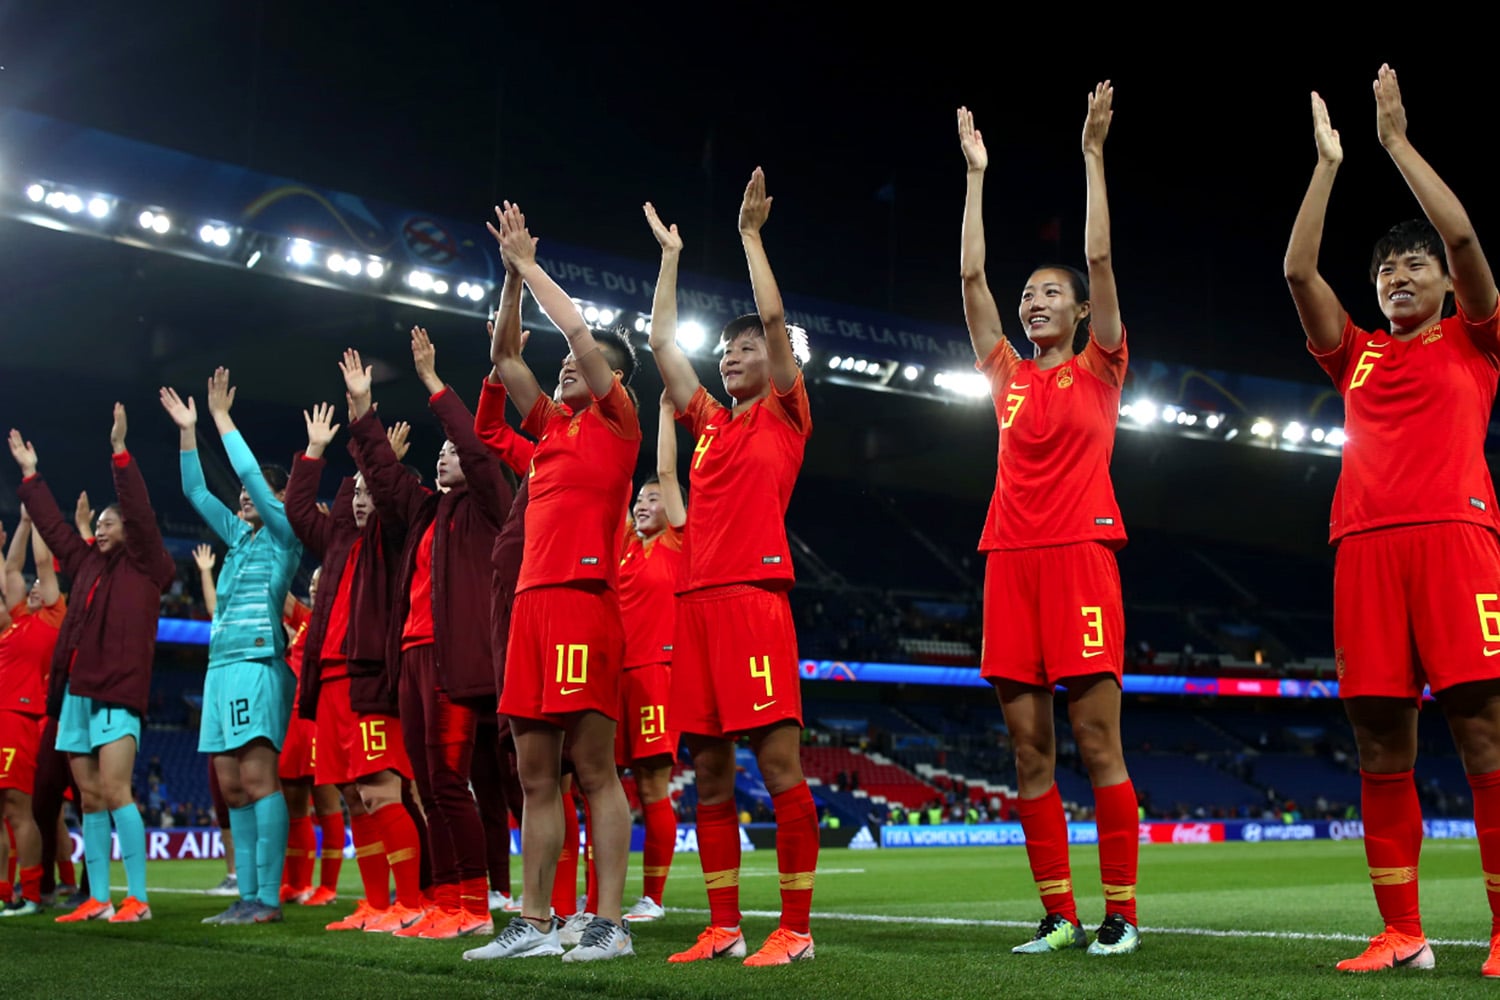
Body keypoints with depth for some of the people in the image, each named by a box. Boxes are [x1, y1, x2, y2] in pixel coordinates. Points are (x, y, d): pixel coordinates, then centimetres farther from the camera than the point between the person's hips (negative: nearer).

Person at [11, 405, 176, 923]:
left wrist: (119, 450, -14)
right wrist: (30, 475, 32)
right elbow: (53, 526, 29)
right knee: (90, 798, 5)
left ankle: (138, 898, -11)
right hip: (76, 691, 7)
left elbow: (139, 511, -9)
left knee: (115, 793, -13)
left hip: (116, 691, -7)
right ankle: (97, 899, 8)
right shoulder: (87, 565, 19)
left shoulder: (144, 565, 2)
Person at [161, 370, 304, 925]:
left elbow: (251, 472, -6)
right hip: (221, 666, 8)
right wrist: (188, 431, 22)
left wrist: (222, 419, -1)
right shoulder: (239, 535, 22)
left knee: (257, 778, -14)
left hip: (257, 664, -8)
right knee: (232, 786, 5)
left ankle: (269, 898, -15)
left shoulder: (284, 534, 2)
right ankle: (247, 897, 6)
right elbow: (195, 491, 26)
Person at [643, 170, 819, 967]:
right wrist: (671, 255, 29)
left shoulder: (785, 415, 6)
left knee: (778, 761, -8)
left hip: (754, 595, -7)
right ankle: (723, 928, 11)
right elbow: (661, 342, 24)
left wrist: (749, 231, 1)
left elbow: (774, 317, -3)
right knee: (709, 769, 5)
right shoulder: (709, 422, 21)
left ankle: (796, 928, -6)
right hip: (696, 601, 7)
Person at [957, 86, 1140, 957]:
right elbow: (972, 274, 16)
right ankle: (1059, 914, 8)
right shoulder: (1009, 376, 17)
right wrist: (977, 173, 19)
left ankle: (1121, 913, -1)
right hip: (1011, 560, 4)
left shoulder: (1098, 368, 8)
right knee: (1030, 751, 2)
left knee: (1099, 744, -6)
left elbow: (1100, 258, 0)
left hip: (1079, 554, -4)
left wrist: (1093, 154, 0)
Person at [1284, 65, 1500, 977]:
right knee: (1381, 744, -1)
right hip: (1364, 543, 3)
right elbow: (1298, 270, 13)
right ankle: (1401, 934, 3)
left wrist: (1396, 139, 7)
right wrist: (1329, 162, 15)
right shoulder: (1356, 355, 23)